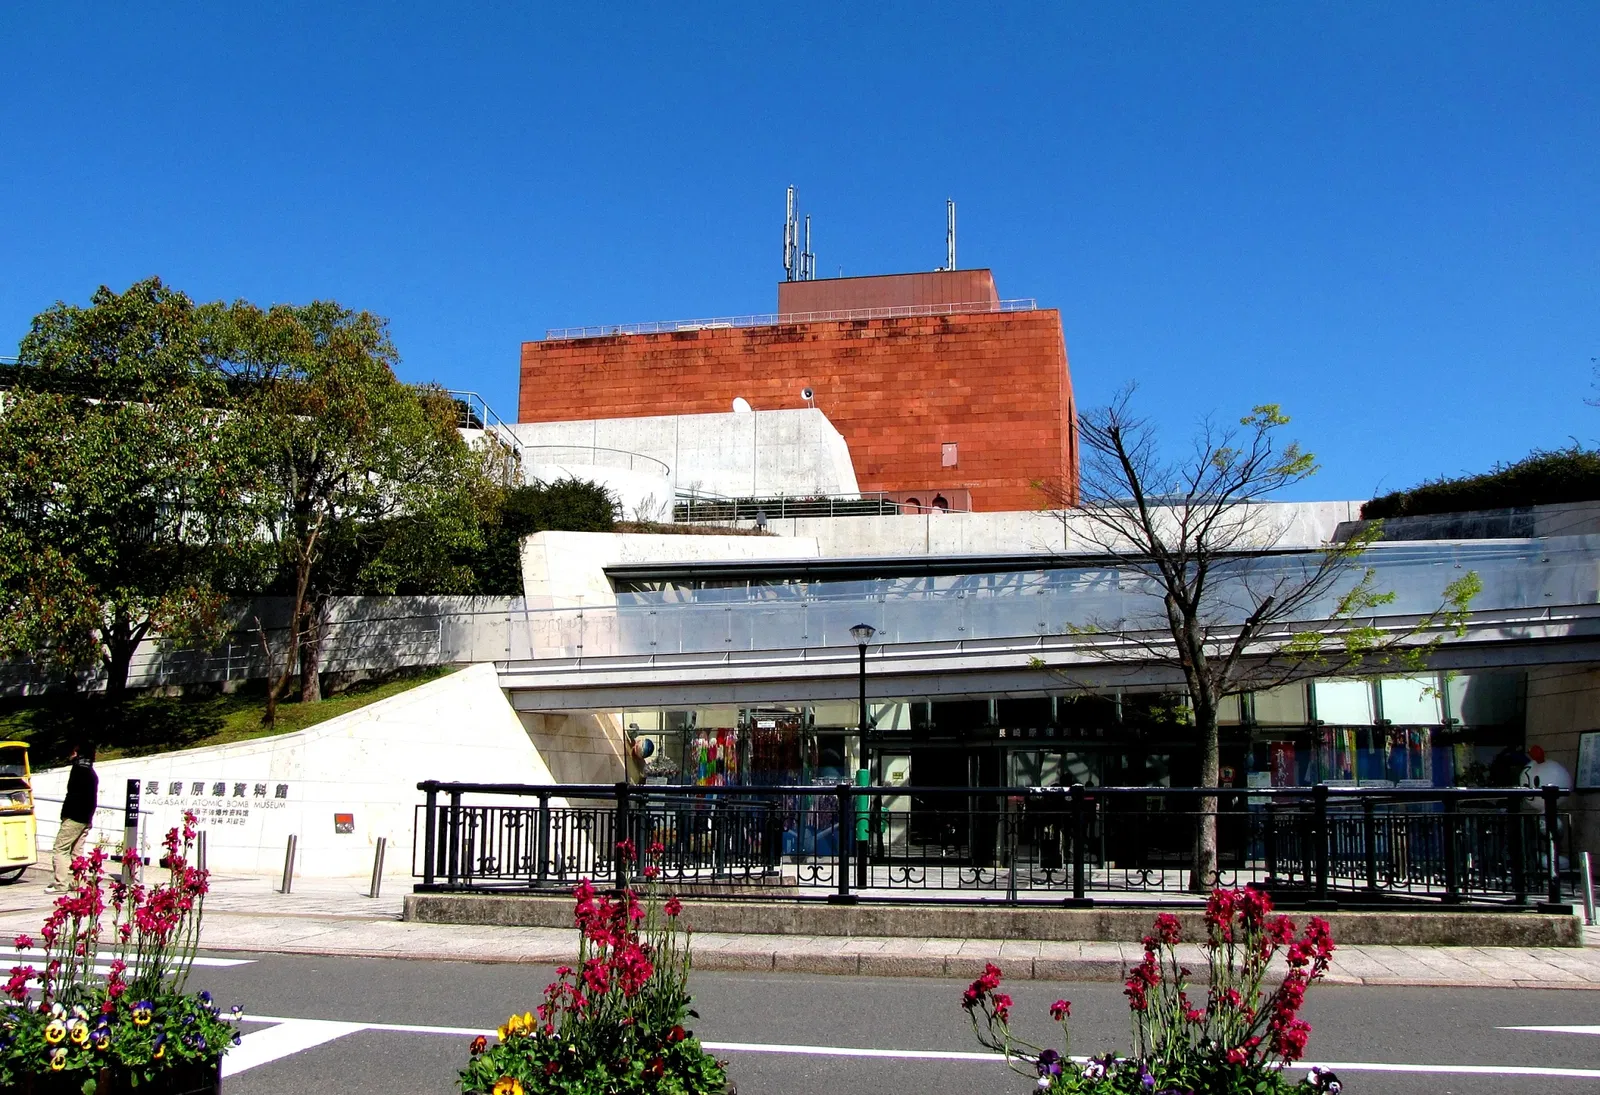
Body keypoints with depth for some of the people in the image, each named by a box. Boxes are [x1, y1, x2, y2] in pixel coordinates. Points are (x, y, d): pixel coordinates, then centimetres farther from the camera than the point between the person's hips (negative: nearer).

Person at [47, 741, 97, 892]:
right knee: (76, 851, 11)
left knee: (60, 849, -6)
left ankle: (61, 884, -11)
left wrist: (65, 813, -13)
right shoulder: (92, 773, 19)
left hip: (74, 817, -9)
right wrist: (89, 816, 15)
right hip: (86, 819, 9)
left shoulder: (78, 769, -9)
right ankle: (75, 882, 8)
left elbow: (73, 794, -17)